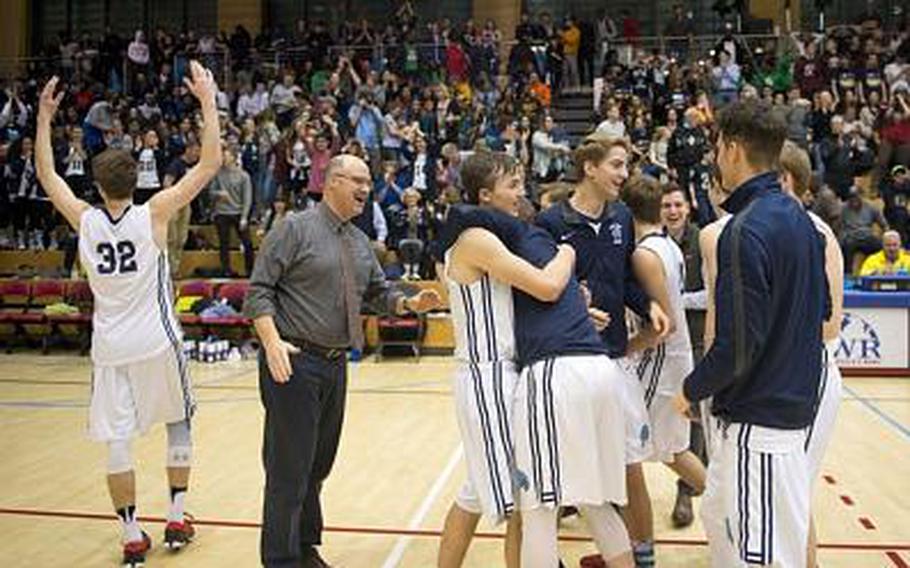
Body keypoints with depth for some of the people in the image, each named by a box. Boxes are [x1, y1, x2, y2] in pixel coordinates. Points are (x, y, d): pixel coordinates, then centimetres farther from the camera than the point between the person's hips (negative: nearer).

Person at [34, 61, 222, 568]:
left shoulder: (84, 219, -3)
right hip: (157, 341, -1)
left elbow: (47, 173, 14)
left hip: (110, 347, 2)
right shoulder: (154, 214, -11)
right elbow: (211, 164, -12)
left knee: (118, 440, 6)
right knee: (179, 422, 18)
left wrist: (45, 116, 20)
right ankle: (177, 521, 21)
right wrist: (208, 101, -9)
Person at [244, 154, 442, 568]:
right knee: (289, 468, -3)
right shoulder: (294, 228, -7)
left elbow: (379, 294, 18)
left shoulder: (360, 243, 14)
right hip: (293, 362, -7)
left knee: (319, 464, 17)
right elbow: (259, 290, -11)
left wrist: (410, 304, -2)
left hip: (335, 364, 7)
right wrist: (272, 341, -23)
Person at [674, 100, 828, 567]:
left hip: (759, 419, -9)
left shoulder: (746, 231, -20)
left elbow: (738, 344, -23)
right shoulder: (799, 218, 9)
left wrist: (693, 390, -6)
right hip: (795, 401, 9)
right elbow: (821, 310, 18)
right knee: (717, 516, 23)